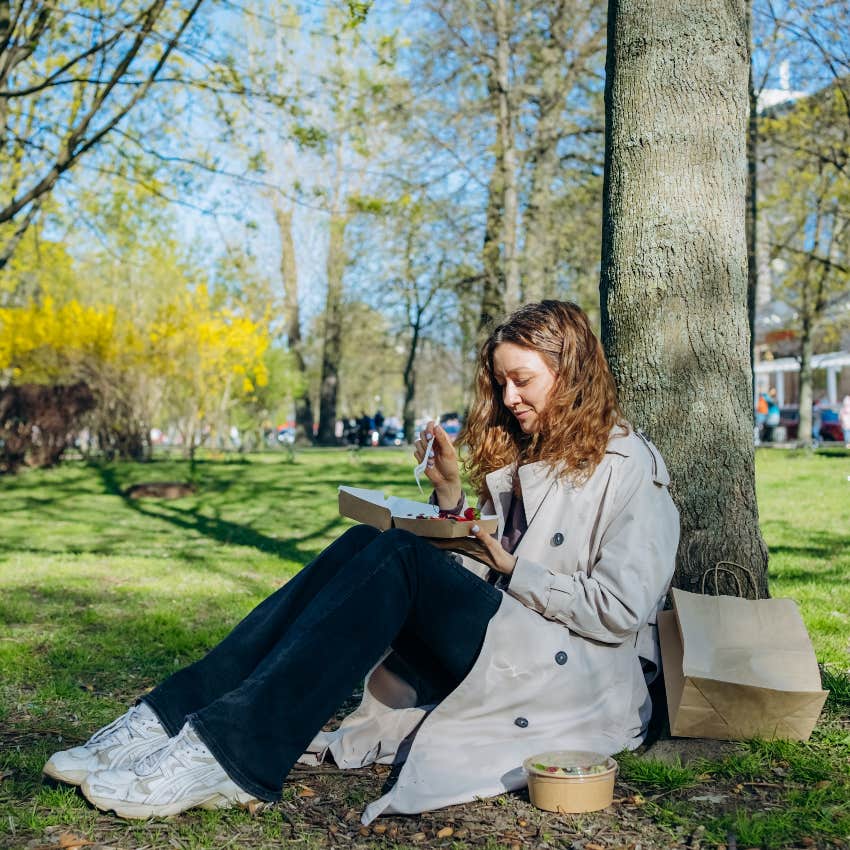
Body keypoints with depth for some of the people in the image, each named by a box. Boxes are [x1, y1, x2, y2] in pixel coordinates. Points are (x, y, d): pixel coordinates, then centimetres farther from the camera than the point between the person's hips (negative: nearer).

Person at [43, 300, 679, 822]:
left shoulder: (629, 467, -3)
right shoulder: (522, 456, 20)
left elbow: (621, 610, -12)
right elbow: (479, 571, 15)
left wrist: (512, 570, -10)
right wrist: (451, 492, 2)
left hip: (578, 678, -7)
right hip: (507, 649, 7)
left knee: (398, 559, -26)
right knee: (365, 546, -15)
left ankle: (226, 756, -35)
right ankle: (173, 720, -23)